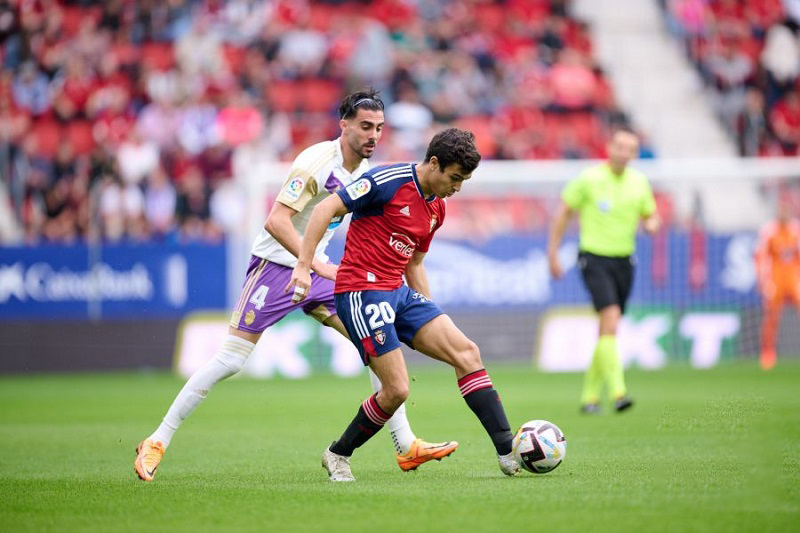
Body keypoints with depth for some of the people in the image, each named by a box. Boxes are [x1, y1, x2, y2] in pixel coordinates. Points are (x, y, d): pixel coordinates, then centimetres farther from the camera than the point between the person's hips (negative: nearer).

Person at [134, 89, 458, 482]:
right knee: (230, 360, -10)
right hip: (275, 264, -8)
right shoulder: (317, 162, -21)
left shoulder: (364, 170, 5)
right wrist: (319, 265, -33)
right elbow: (276, 222, -28)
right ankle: (157, 442, 0)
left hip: (315, 268, 8)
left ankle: (406, 447, 2)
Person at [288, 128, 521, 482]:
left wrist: (430, 314, 21)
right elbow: (325, 209, -13)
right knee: (396, 390, -13)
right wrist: (303, 266, -19)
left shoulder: (436, 209, 14)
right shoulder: (389, 180, -12)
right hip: (362, 290, -8)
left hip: (399, 293, 8)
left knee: (466, 351, -6)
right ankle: (337, 455, 10)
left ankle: (507, 451, -8)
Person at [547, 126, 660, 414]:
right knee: (610, 319, -22)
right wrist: (552, 253, 0)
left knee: (607, 331, 9)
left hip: (624, 260, 5)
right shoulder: (589, 179, -6)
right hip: (594, 258, -5)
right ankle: (618, 391, -28)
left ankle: (590, 396, 20)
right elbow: (563, 212, 2)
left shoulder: (639, 182, 7)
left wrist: (651, 225, -6)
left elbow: (651, 215, 19)